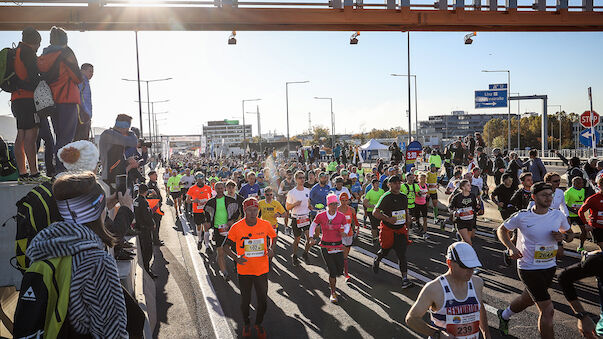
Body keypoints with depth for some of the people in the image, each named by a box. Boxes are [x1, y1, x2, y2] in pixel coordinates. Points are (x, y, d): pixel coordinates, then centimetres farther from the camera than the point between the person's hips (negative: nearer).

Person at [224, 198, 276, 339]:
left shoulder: (266, 225, -6)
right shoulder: (237, 227, -11)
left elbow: (273, 237, 15)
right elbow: (227, 246, -2)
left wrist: (271, 249, -4)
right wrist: (236, 258, -19)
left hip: (262, 270, 1)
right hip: (244, 270, -1)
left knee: (263, 301, 6)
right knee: (245, 300, 11)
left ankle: (259, 323, 34)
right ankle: (246, 324, 38)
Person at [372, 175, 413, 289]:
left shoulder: (404, 197, 7)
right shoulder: (386, 197, -12)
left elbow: (406, 212, 19)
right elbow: (375, 212, -14)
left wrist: (407, 227, 16)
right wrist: (388, 219, -24)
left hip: (401, 229, 4)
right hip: (388, 229, -4)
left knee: (402, 254, -6)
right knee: (385, 251, 13)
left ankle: (405, 279, -6)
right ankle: (376, 260, 48)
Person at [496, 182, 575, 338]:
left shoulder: (558, 215, -3)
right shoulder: (522, 216, -14)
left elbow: (570, 234, 12)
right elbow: (501, 230, 1)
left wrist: (563, 237, -12)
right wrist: (511, 247, -15)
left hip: (550, 267, 6)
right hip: (528, 268, -6)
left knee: (528, 299, 25)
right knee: (547, 310, -10)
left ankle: (504, 315, 54)